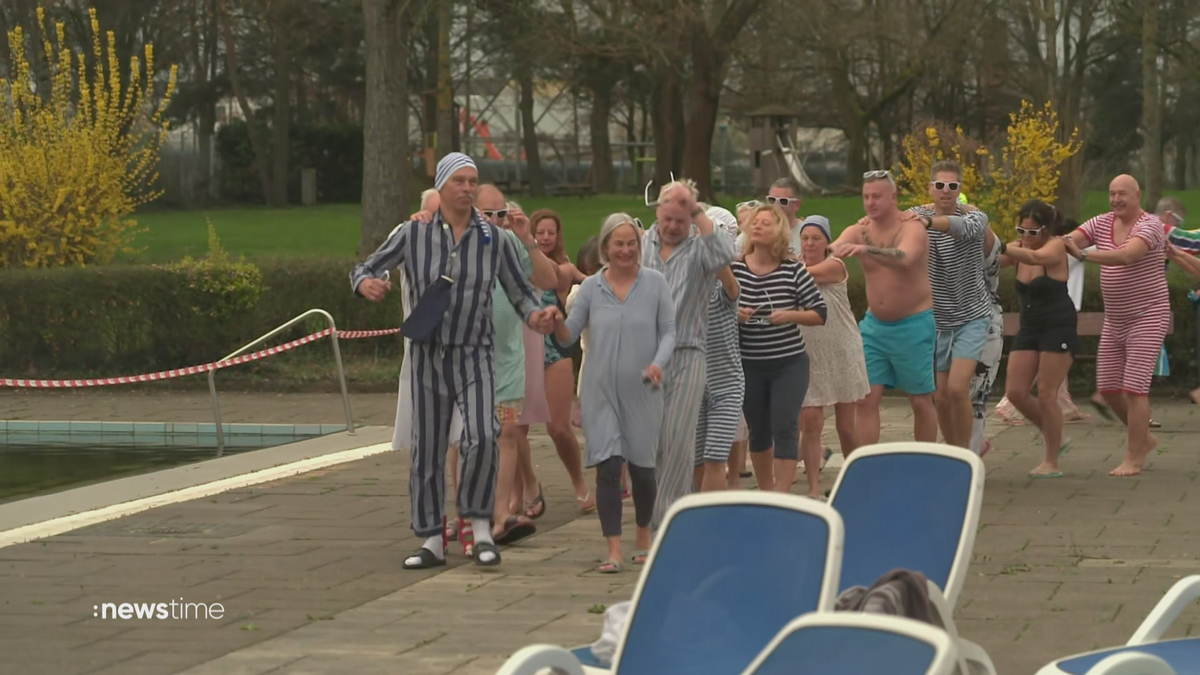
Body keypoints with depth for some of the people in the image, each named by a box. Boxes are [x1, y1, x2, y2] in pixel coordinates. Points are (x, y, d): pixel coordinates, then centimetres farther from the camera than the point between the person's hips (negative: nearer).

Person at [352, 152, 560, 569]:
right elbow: (365, 269, 4)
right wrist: (367, 284, -20)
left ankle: (480, 527, -4)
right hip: (429, 356, 1)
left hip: (475, 355, -1)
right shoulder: (414, 234, -1)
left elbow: (519, 291, 9)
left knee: (482, 436, -22)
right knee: (427, 450, 6)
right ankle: (432, 541, 19)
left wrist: (536, 316, -12)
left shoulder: (493, 238, 1)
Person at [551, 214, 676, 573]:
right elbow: (568, 336, 4)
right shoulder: (591, 287, 4)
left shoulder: (655, 283, 1)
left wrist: (658, 363, -17)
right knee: (608, 468, -8)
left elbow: (668, 331, 1)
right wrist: (556, 322, -19)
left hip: (642, 392, 0)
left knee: (642, 468, 10)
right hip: (601, 391, 0)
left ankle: (644, 537, 32)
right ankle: (614, 551, -8)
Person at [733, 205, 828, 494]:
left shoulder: (794, 270, -7)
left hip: (790, 364, -2)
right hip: (749, 365, 2)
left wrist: (790, 316, -19)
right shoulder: (733, 270, -3)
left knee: (785, 429, -8)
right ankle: (765, 492, 30)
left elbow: (820, 314, -2)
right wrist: (733, 315, -14)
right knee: (758, 431, 12)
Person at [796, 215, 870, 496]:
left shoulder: (834, 266, -8)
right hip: (809, 357, 3)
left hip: (843, 354, -3)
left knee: (847, 426, 6)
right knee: (810, 423, -8)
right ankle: (814, 489, -3)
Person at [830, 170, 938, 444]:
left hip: (913, 326, -4)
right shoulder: (859, 231, 0)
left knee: (921, 401, 5)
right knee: (866, 399, -2)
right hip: (874, 324, 4)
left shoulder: (912, 228, -14)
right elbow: (833, 249, -17)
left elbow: (904, 258, -35)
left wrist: (866, 249, -53)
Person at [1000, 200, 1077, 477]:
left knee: (1046, 395, -6)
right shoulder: (1018, 248, 5)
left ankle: (1052, 462, 6)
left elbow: (1034, 257, -35)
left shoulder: (1056, 247, -13)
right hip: (1029, 329, 7)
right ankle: (1055, 439, 22)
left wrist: (999, 247, -49)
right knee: (1016, 393, 0)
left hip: (1058, 328, -6)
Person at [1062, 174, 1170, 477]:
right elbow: (1069, 240, -9)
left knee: (1134, 388, -10)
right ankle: (1144, 438, 28)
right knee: (1107, 387, 8)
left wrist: (1083, 255, -45)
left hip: (1147, 318, -7)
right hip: (1114, 321, 7)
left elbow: (1126, 256, -33)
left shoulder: (1149, 225, -16)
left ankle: (1134, 458, -1)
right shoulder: (1102, 223, 4)